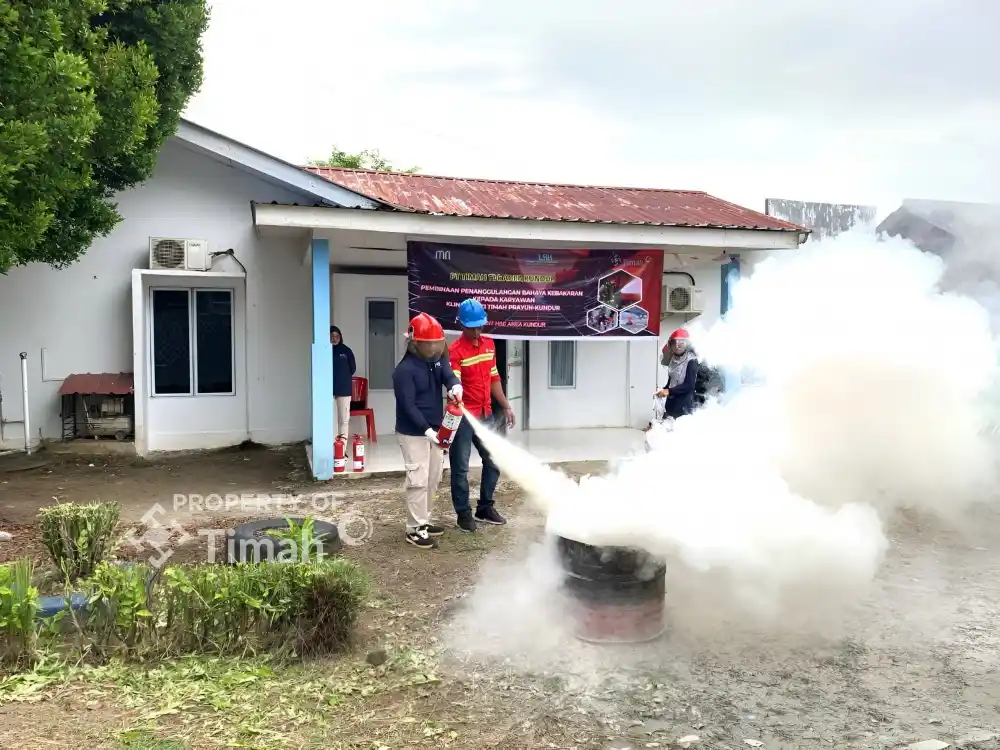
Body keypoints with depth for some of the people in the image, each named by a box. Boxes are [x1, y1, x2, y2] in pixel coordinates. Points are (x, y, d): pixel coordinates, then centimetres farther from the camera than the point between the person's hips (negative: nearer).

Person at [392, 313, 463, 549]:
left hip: (434, 430, 8)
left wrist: (455, 385, -38)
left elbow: (447, 375, -13)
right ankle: (415, 529, 3)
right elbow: (408, 406, -22)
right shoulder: (405, 370, -19)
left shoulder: (437, 360, 4)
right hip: (413, 434, -8)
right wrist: (427, 430, -28)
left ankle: (424, 521, 29)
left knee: (432, 480, 16)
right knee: (418, 481, -7)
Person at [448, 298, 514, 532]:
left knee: (493, 462, 14)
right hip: (464, 417, -7)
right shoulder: (455, 351, -14)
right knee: (461, 467, 2)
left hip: (486, 415, 7)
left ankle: (485, 508, 28)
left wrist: (506, 407, 17)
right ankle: (464, 513, 13)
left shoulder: (489, 345, 9)